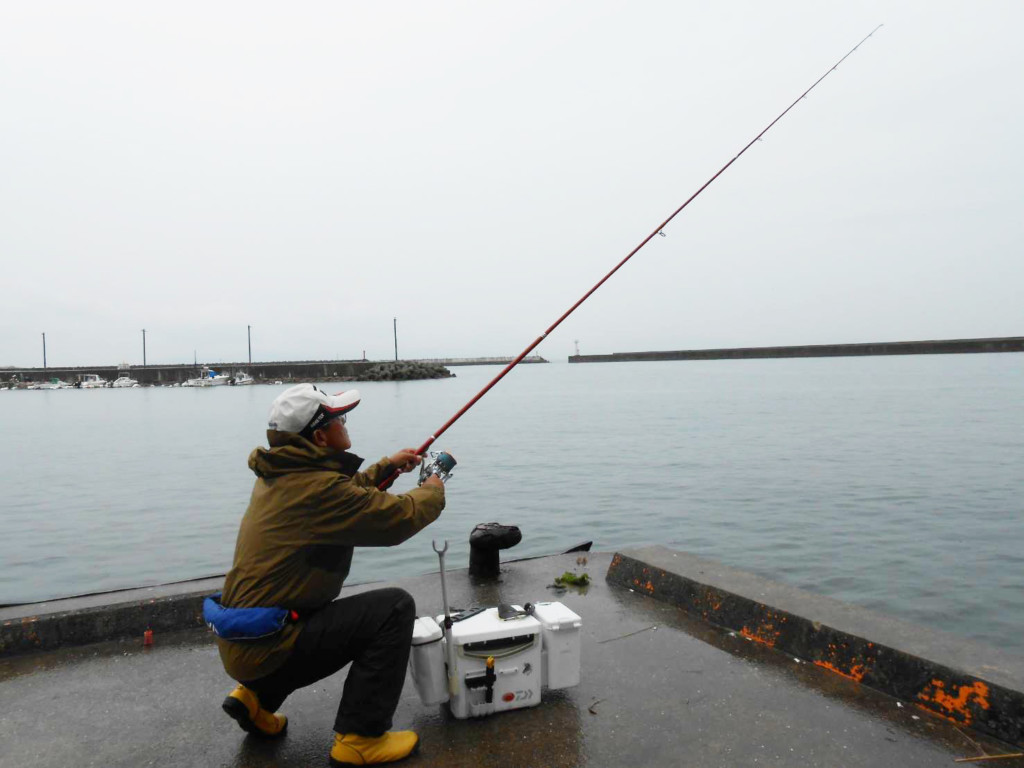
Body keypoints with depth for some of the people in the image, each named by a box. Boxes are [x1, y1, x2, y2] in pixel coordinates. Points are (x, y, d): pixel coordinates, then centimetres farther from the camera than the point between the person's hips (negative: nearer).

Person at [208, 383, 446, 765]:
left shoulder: (277, 476, 7)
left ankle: (255, 696, 23)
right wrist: (433, 491, 2)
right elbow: (401, 518, -18)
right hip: (265, 645, -10)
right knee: (394, 607, -12)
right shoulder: (318, 487, -22)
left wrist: (386, 467, 25)